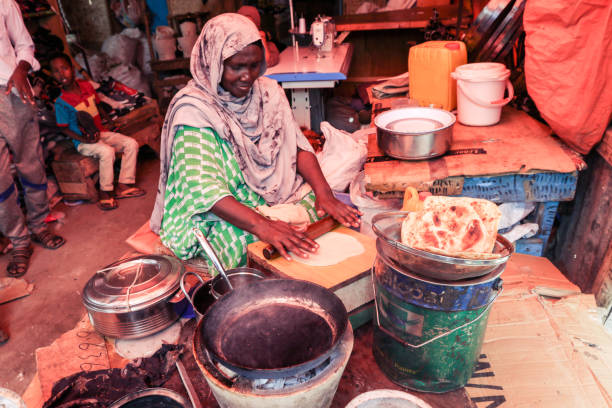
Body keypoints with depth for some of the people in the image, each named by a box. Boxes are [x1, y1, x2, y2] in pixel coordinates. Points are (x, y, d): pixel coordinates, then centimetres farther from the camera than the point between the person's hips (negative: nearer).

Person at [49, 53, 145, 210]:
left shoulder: (87, 86, 3)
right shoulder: (61, 102, -12)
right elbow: (64, 129, -7)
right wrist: (85, 140, -19)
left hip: (101, 133, 6)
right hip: (83, 142, -6)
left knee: (131, 144, -9)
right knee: (107, 151, -34)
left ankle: (124, 185, -7)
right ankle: (105, 192, -20)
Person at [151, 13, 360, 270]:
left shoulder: (268, 91, 5)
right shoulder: (193, 109, -15)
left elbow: (299, 146, 2)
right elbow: (203, 189, -24)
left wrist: (323, 191, -17)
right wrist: (261, 225, -37)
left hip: (281, 196, 6)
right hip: (225, 217, -5)